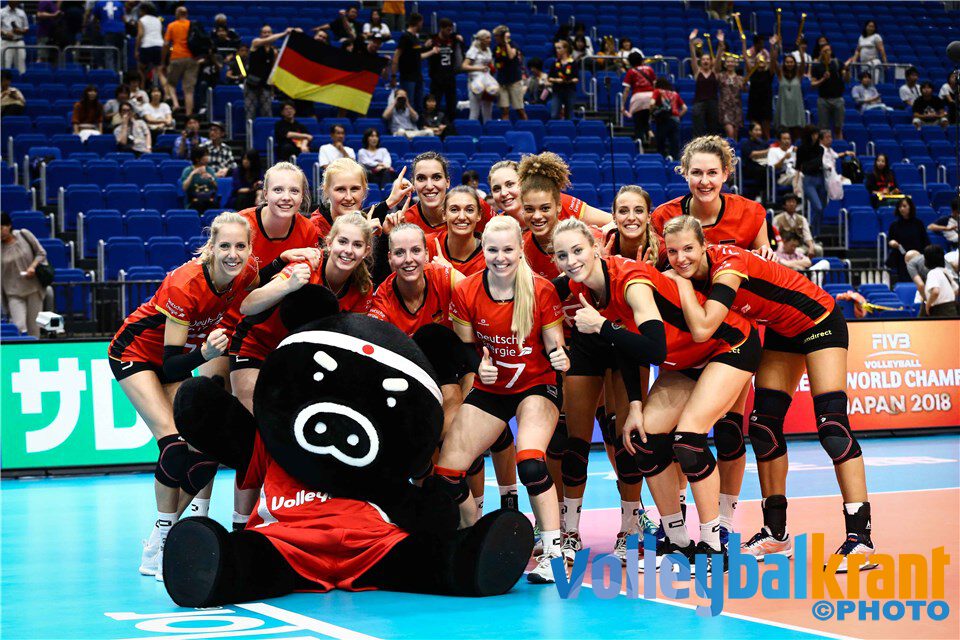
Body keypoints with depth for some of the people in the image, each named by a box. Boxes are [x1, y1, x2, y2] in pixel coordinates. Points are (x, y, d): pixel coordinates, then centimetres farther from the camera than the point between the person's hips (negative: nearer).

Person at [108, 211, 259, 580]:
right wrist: (205, 354, -51)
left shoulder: (245, 273, -17)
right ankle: (158, 548, -13)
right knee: (175, 445, -22)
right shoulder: (185, 285, -34)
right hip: (135, 355, -7)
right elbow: (171, 363, -32)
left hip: (176, 358, 7)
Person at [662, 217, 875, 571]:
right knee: (764, 427, 4)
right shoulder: (693, 273, -9)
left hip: (820, 320, -8)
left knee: (832, 425, -17)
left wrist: (682, 283, -31)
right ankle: (776, 533, 14)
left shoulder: (728, 265, -32)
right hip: (781, 332, 8)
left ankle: (860, 538, -19)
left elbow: (703, 329, -42)